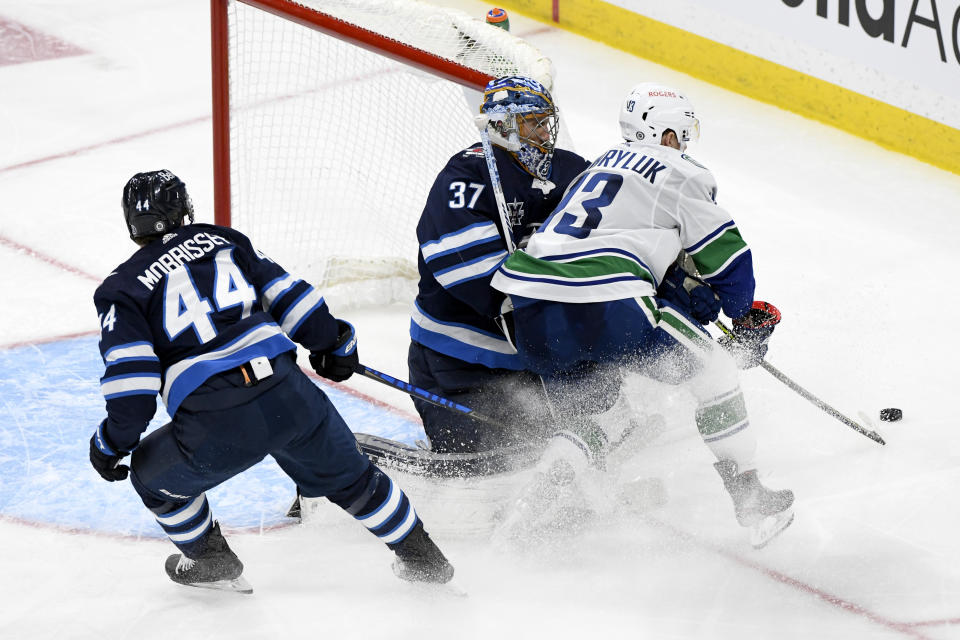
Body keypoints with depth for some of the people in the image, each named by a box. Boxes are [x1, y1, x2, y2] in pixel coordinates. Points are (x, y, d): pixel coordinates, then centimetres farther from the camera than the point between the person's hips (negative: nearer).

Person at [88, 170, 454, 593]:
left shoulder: (121, 289, 7)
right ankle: (423, 559, 37)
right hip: (289, 395, 4)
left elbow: (132, 378, -3)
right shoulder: (223, 240, 18)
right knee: (347, 475, 28)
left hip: (217, 428, -4)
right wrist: (333, 342, 32)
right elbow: (286, 293, 17)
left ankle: (213, 562, 36)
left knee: (153, 475, 26)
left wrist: (112, 443, 10)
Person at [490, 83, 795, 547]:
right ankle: (750, 501, 12)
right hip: (603, 304, -7)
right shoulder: (679, 172, 9)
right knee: (710, 368, 11)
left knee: (596, 417, 24)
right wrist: (747, 320, 26)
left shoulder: (602, 166, 32)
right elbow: (725, 254, 12)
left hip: (528, 311, 7)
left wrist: (686, 289, 24)